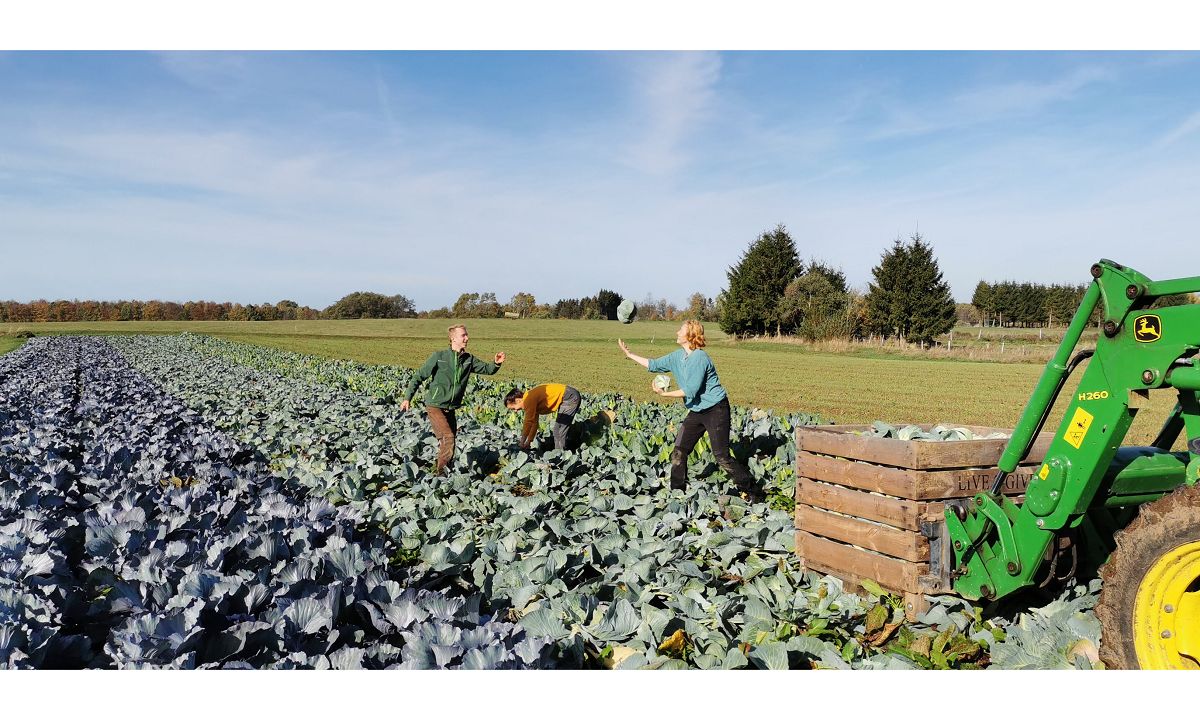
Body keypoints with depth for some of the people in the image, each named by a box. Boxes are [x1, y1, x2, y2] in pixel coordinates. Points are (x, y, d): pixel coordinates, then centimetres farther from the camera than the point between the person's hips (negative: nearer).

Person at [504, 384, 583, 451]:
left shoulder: (529, 400, -17)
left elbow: (528, 423, -14)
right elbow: (534, 422, 18)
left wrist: (522, 443, -4)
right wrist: (529, 442, 18)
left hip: (570, 397, -10)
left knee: (559, 431, -6)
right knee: (557, 431, 16)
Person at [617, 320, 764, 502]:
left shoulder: (699, 357, -20)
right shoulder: (678, 356, 6)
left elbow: (690, 391, -22)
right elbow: (654, 365, 16)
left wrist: (664, 394, -18)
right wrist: (629, 354, 17)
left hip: (715, 410, -9)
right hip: (696, 411, 9)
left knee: (722, 456, -10)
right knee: (679, 452, 4)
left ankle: (753, 492, 1)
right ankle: (676, 493, 14)